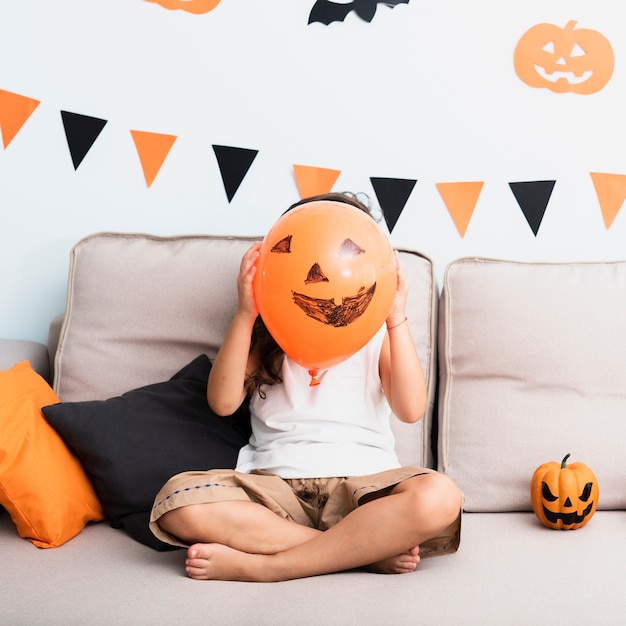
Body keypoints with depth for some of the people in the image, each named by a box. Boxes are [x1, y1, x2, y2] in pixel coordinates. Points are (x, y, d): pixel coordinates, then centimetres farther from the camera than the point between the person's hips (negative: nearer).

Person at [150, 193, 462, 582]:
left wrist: (397, 318, -8)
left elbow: (411, 410, -3)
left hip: (362, 481, 0)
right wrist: (245, 315, -7)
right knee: (180, 500, -29)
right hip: (275, 484, 1)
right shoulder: (266, 333, 15)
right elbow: (223, 402, -1)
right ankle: (369, 550, -25)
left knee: (439, 497, -33)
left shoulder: (377, 332, 13)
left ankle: (263, 566, -27)